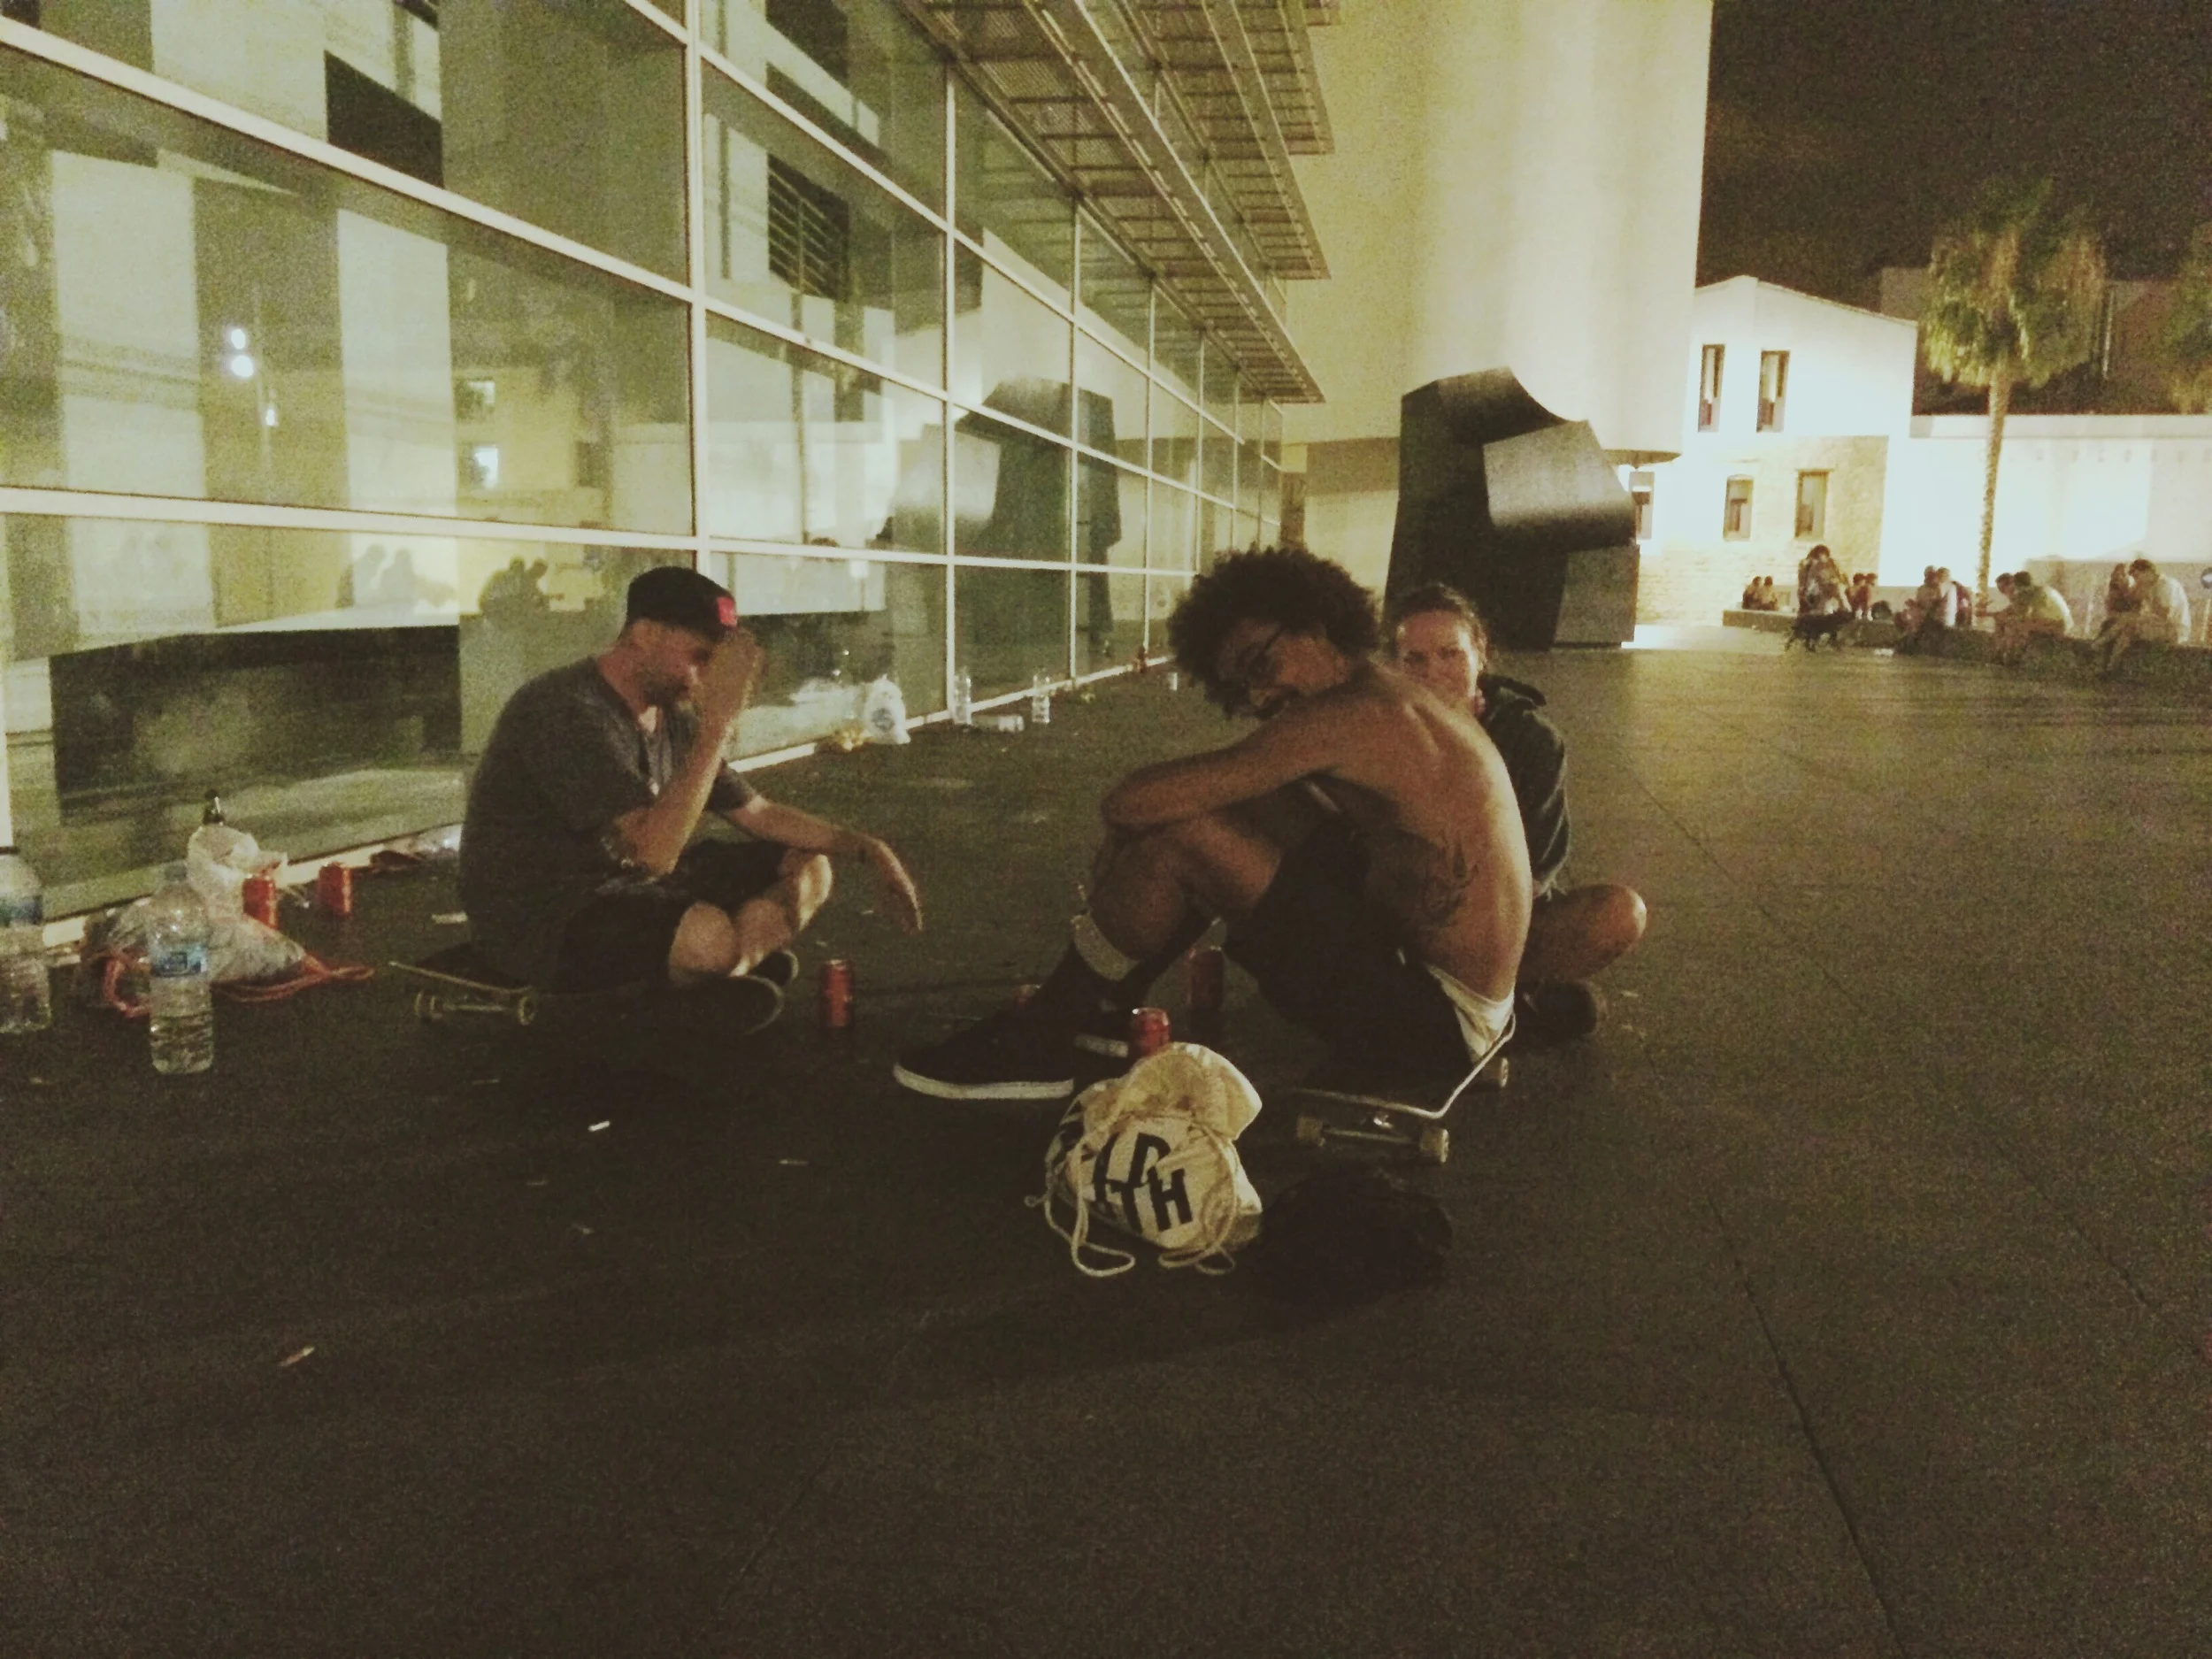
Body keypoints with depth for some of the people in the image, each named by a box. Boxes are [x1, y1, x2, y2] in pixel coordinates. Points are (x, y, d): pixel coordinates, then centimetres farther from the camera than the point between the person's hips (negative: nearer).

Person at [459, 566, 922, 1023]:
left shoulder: (672, 718, 3)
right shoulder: (568, 711, -23)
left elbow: (759, 814, 13)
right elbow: (655, 852, -33)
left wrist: (868, 848, 5)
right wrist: (720, 721, -32)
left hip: (631, 886, 9)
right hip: (539, 919, -9)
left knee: (807, 869, 4)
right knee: (709, 933, -36)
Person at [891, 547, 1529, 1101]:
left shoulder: (1350, 716, -20)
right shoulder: (1397, 699, 12)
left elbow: (1132, 800, -21)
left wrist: (1118, 850, 1)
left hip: (1438, 1019, -10)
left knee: (1178, 839, -15)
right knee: (1246, 805, 14)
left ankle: (1039, 1042, 3)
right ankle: (1102, 1005, 22)